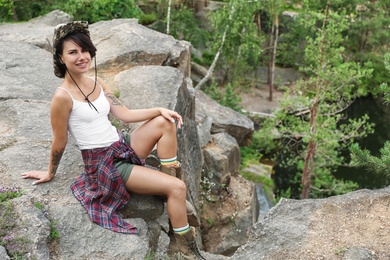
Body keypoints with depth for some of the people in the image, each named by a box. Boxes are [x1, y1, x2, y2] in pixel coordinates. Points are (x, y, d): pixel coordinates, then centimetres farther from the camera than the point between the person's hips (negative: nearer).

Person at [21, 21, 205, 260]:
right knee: (177, 187, -16)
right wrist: (50, 174, 3)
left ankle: (169, 187, -1)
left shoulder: (97, 83, 5)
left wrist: (160, 109, -7)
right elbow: (59, 143, -10)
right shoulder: (63, 97, -20)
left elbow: (125, 114, 4)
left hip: (123, 146, 8)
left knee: (165, 122, -11)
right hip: (104, 164, -8)